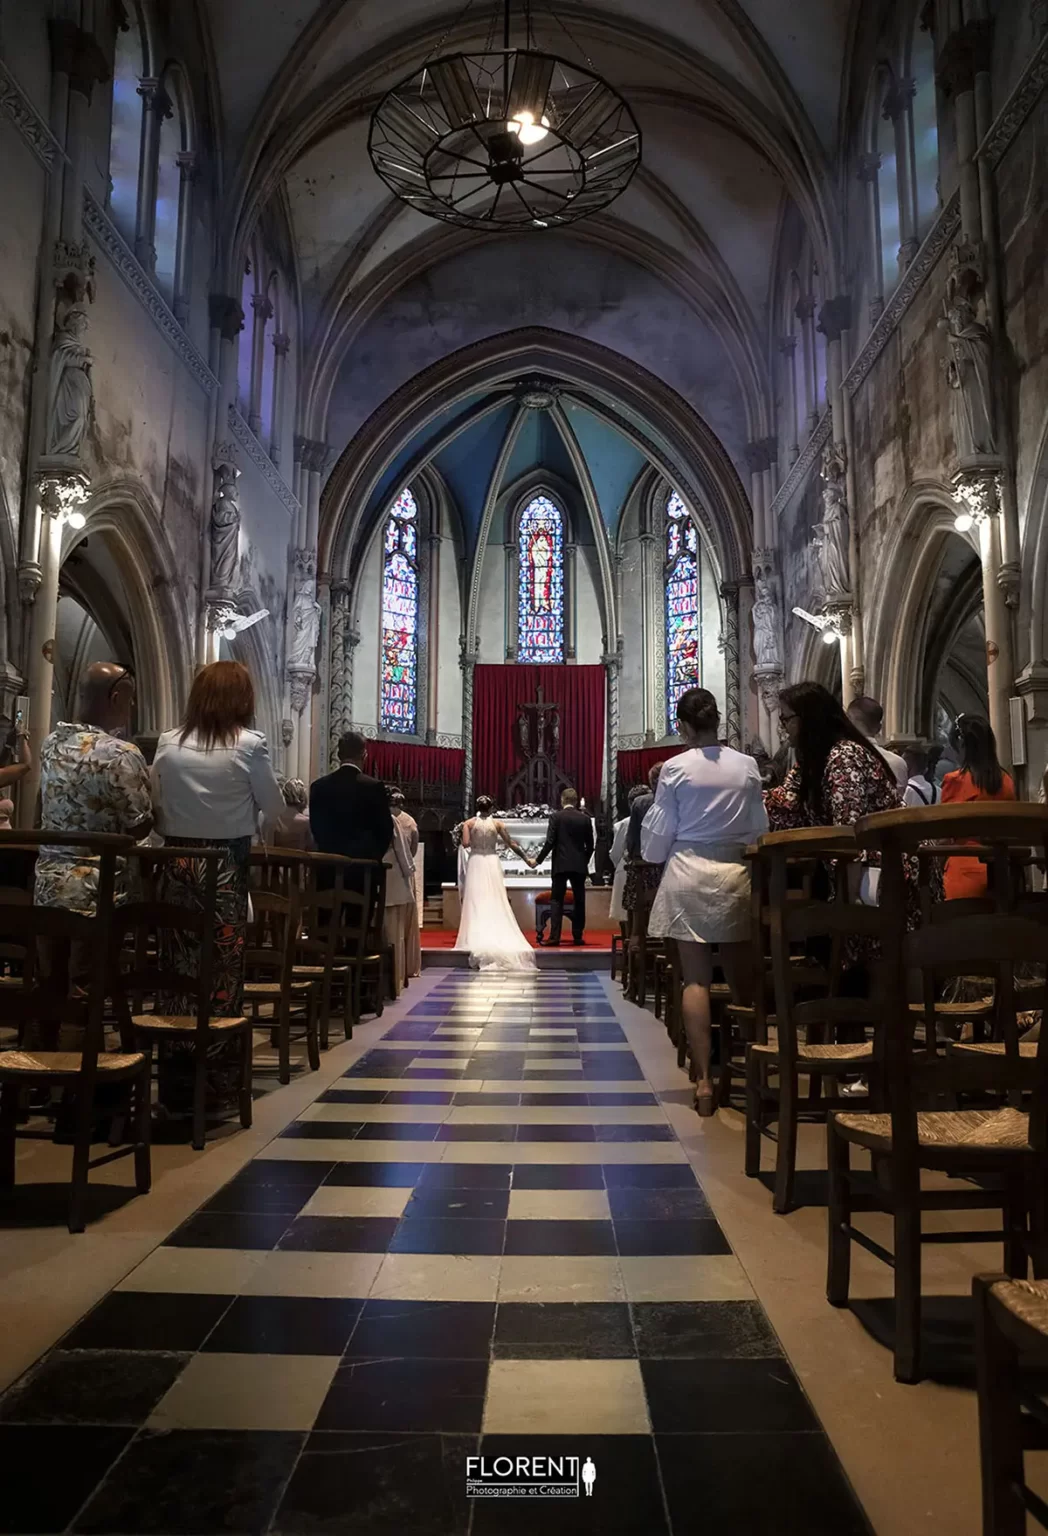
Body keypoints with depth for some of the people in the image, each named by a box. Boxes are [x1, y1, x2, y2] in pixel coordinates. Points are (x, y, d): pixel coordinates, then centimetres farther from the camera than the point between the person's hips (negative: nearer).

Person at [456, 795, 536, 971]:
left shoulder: (469, 823, -1)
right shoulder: (498, 823, 1)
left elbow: (466, 843, -13)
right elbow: (511, 844, 1)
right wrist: (528, 860, 8)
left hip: (476, 863, 0)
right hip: (492, 863, 0)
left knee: (477, 903, 5)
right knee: (496, 903, 6)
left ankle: (478, 940, 2)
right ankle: (499, 938, 6)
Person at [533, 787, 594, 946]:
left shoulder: (556, 816, -4)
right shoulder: (585, 818, 4)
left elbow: (550, 842, -9)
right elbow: (590, 845, 6)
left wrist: (538, 860, 0)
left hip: (560, 864, -2)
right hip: (579, 865, 2)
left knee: (557, 900, 0)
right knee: (579, 901, 8)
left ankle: (554, 937, -5)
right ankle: (578, 936, 9)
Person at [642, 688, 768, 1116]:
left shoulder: (675, 768, -7)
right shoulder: (747, 766, -1)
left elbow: (660, 832, -2)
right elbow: (759, 828, 3)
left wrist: (654, 856, 18)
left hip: (688, 873, -2)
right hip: (734, 873, 2)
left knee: (696, 979, 1)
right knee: (739, 976, 14)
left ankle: (703, 1079, -1)